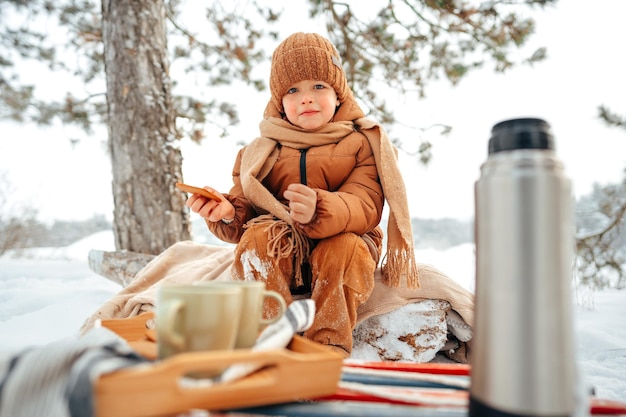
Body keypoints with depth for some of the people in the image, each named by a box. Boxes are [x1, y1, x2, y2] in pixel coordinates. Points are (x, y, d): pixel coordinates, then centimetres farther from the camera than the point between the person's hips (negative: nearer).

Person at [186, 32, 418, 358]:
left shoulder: (363, 143, 0)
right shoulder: (262, 152, 8)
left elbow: (366, 207, -17)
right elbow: (244, 214, 3)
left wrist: (319, 210, -39)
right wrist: (228, 213, -23)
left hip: (343, 243, -1)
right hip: (279, 257, 2)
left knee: (345, 247, -34)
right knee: (257, 236, -28)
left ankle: (330, 348, -24)